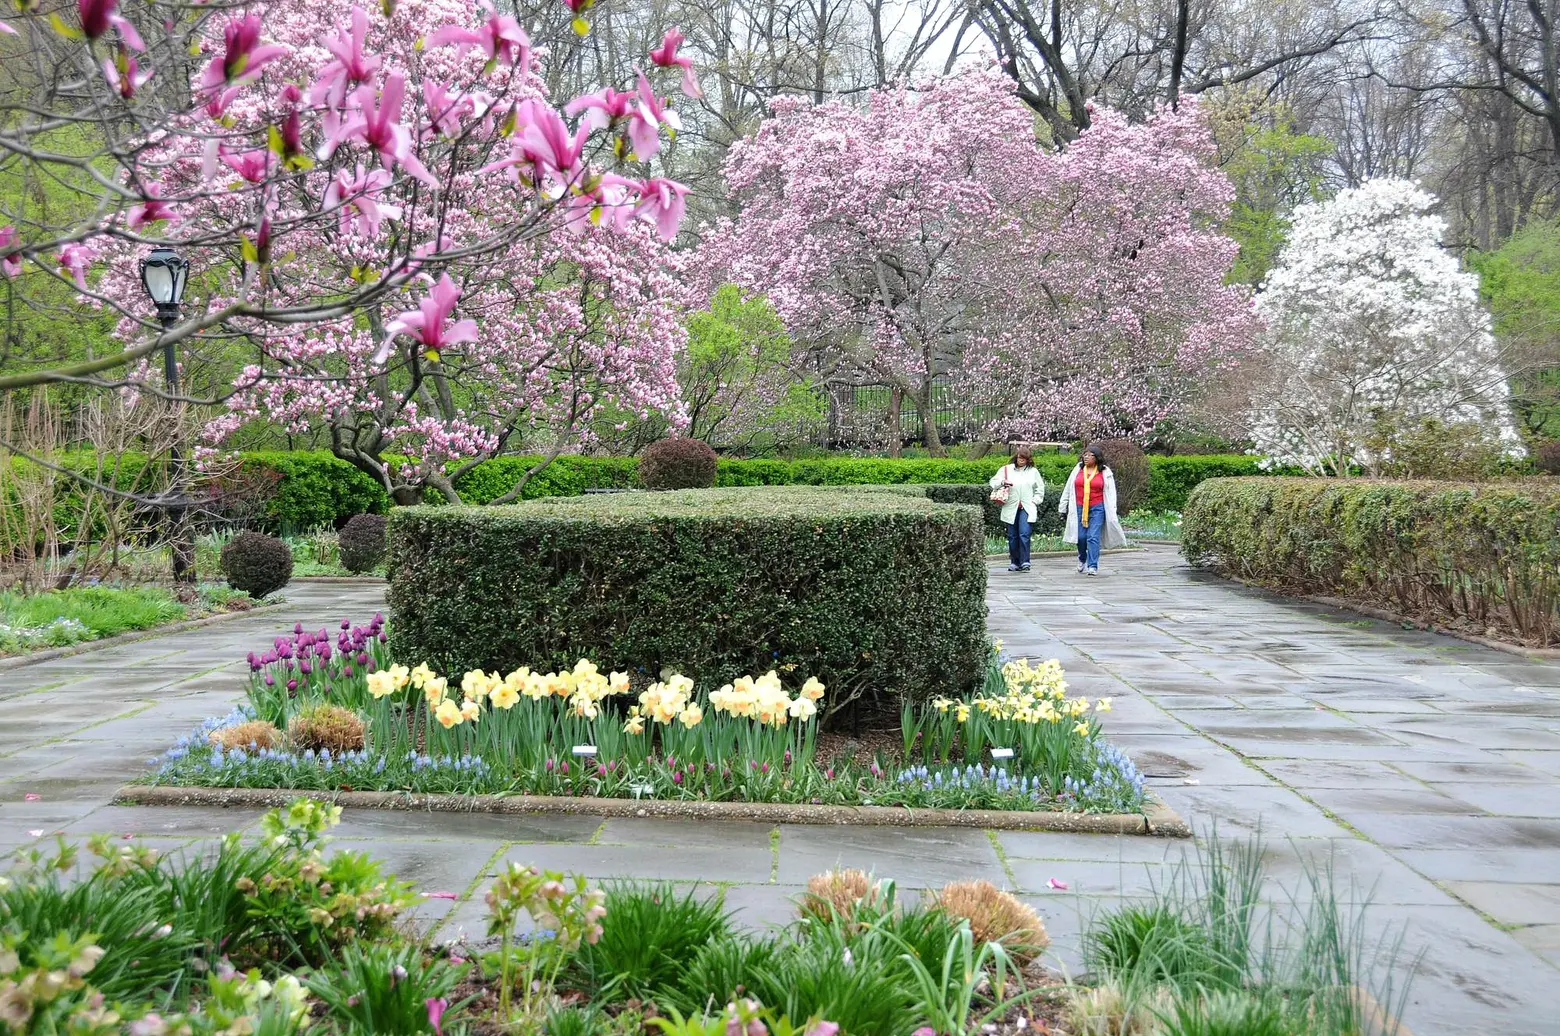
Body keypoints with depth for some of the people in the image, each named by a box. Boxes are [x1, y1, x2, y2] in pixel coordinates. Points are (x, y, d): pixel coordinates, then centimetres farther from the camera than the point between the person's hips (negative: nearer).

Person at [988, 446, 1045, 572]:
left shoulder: (1033, 471, 10)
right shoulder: (1006, 469, 7)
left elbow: (1040, 488, 19)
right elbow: (993, 482, 6)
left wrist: (1035, 501, 6)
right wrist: (1002, 482, -14)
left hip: (1027, 508, -1)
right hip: (1011, 508, 1)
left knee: (1024, 534, -15)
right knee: (1012, 536, 5)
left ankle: (1024, 562, -15)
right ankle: (1014, 563, 15)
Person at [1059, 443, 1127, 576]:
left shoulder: (1105, 472, 3)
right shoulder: (1078, 470, 8)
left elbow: (1110, 493, 6)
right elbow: (1068, 489, 14)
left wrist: (1112, 512, 2)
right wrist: (1063, 507, 14)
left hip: (1097, 509, -2)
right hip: (1079, 508, 2)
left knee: (1093, 537, -9)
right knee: (1081, 536, 4)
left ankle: (1093, 566, -7)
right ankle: (1082, 559, 31)